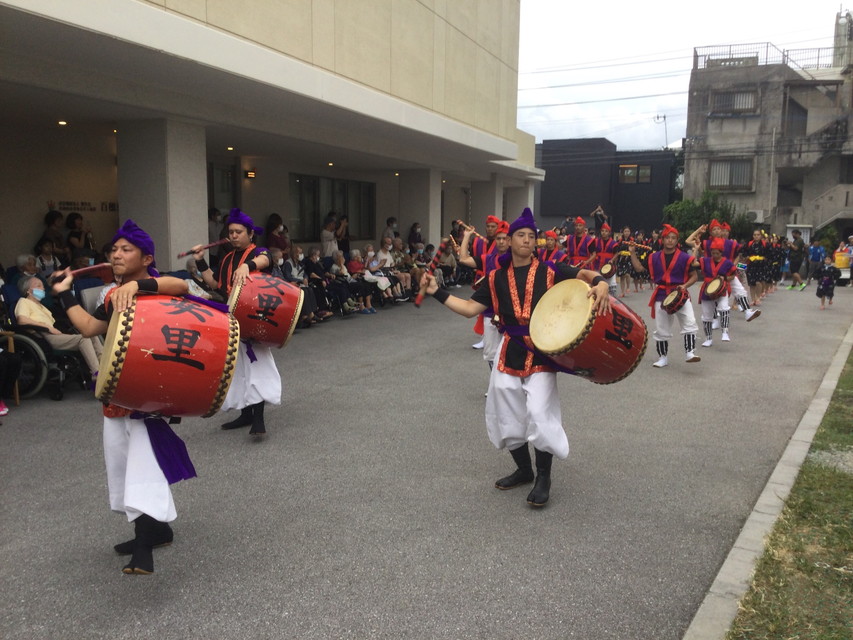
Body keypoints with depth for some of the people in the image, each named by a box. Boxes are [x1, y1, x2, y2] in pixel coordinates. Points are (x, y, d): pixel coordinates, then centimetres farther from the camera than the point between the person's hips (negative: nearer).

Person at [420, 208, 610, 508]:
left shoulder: (549, 271, -3)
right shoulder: (496, 278, 5)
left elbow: (584, 274, -9)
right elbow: (470, 308, 4)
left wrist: (600, 284, -31)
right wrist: (437, 292, -4)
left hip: (542, 353, -4)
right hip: (510, 354, 4)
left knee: (539, 414, -13)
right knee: (506, 416, 11)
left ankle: (543, 477, 9)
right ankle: (524, 470, 34)